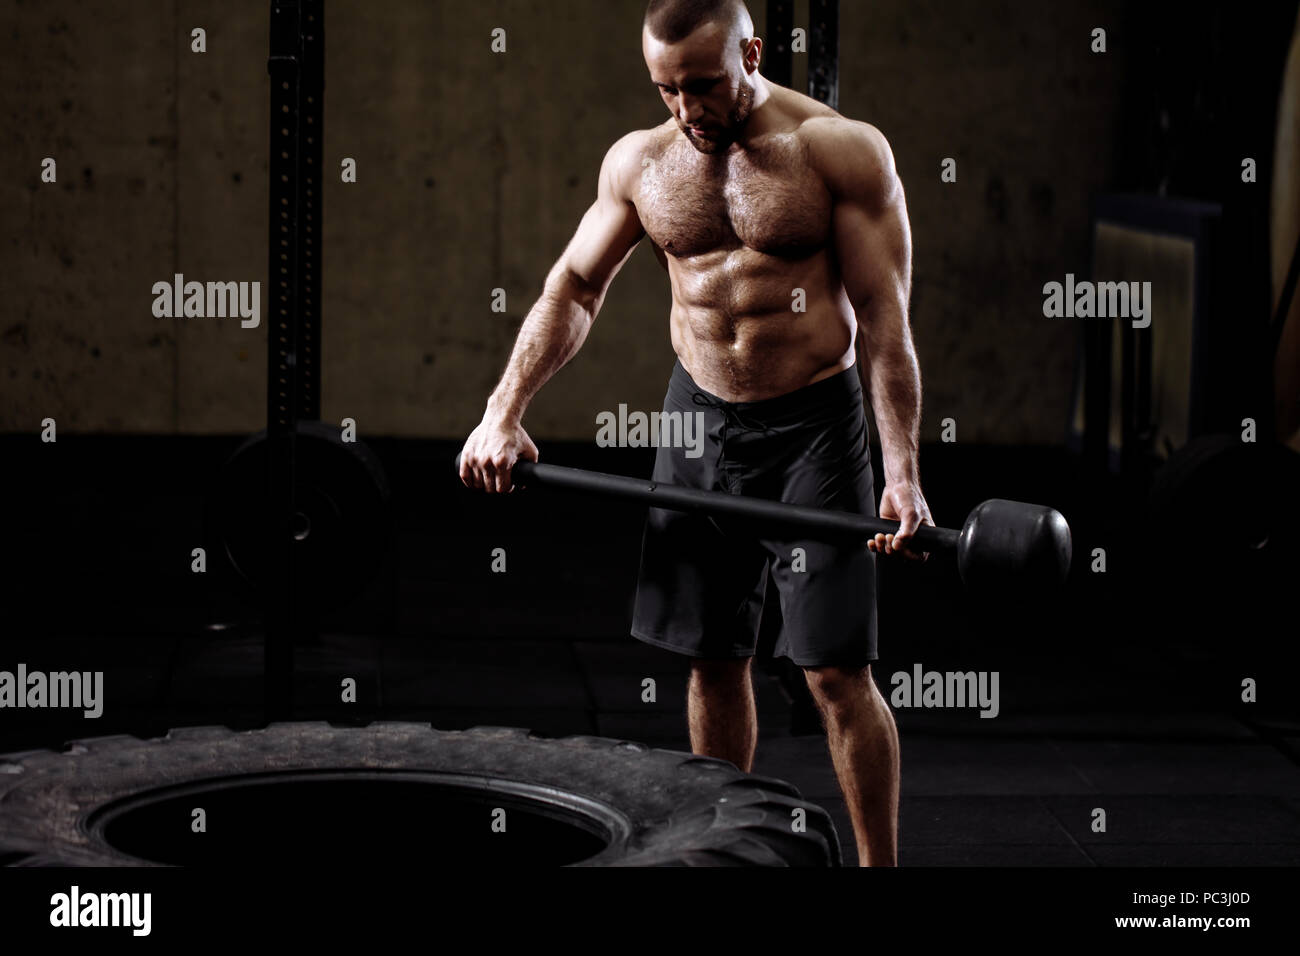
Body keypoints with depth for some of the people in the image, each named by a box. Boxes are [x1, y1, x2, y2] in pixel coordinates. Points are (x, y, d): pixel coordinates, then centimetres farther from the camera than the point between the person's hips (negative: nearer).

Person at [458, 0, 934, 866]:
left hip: (813, 422, -4)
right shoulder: (640, 162, 2)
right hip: (698, 418, 5)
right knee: (712, 659, 11)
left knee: (837, 670, -5)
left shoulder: (841, 151, -12)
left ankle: (879, 866, 6)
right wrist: (504, 415, 3)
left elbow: (885, 321, -13)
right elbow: (575, 287, 12)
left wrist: (903, 473, -19)